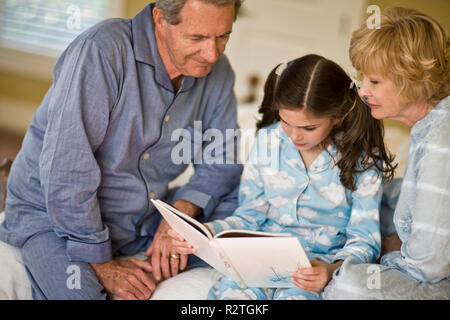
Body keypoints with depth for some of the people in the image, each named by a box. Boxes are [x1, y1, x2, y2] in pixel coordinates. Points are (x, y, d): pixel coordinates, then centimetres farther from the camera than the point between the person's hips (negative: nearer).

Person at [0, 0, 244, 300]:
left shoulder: (217, 73, -3)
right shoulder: (101, 50, -25)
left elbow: (222, 161, 4)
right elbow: (65, 168, -26)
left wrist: (182, 211, -17)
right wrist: (100, 264, -21)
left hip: (145, 216, 6)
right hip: (53, 215, -6)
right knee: (79, 291, -33)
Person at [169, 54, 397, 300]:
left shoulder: (363, 159, -5)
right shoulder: (268, 141, 6)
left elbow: (364, 238, -3)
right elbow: (250, 215, 11)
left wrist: (333, 269, -25)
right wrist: (204, 233, -7)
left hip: (327, 260, -2)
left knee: (294, 296, -36)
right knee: (229, 290, -32)